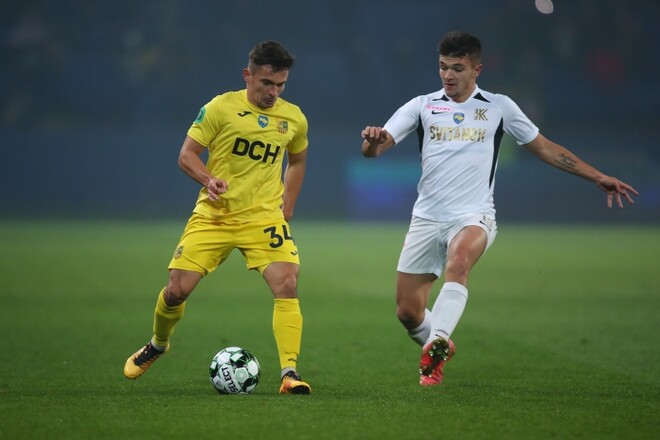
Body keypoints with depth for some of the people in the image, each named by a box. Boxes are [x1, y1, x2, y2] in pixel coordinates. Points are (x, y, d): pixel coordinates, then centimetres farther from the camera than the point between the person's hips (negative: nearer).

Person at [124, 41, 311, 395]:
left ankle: (289, 373, -16)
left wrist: (286, 211, 12)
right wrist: (208, 180, -25)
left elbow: (297, 161, 21)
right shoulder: (221, 107, -7)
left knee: (287, 286, -20)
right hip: (213, 215, -1)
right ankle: (157, 345, 30)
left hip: (264, 217, 1)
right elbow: (187, 155, -5)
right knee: (177, 289, -2)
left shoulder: (293, 119, 3)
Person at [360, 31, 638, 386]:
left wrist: (598, 177, 11)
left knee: (458, 262, -37)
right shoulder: (422, 106, 6)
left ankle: (436, 344, -47)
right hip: (427, 218, 2)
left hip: (473, 217, -2)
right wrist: (373, 139, -27)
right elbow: (374, 149, -2)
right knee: (408, 312, -1)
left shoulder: (498, 107, 6)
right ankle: (440, 350, 30)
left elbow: (545, 148, 15)